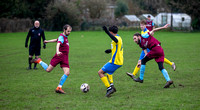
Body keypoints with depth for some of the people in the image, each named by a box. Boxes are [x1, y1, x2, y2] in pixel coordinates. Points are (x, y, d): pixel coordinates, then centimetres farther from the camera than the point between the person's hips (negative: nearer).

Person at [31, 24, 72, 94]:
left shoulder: (65, 37, 16)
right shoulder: (62, 36, -12)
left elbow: (57, 40, 33)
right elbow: (58, 44, -31)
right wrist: (57, 51, -51)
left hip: (65, 58, 8)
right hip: (59, 56, -7)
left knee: (67, 73, -8)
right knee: (48, 70, -4)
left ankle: (59, 88, -3)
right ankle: (39, 61, 21)